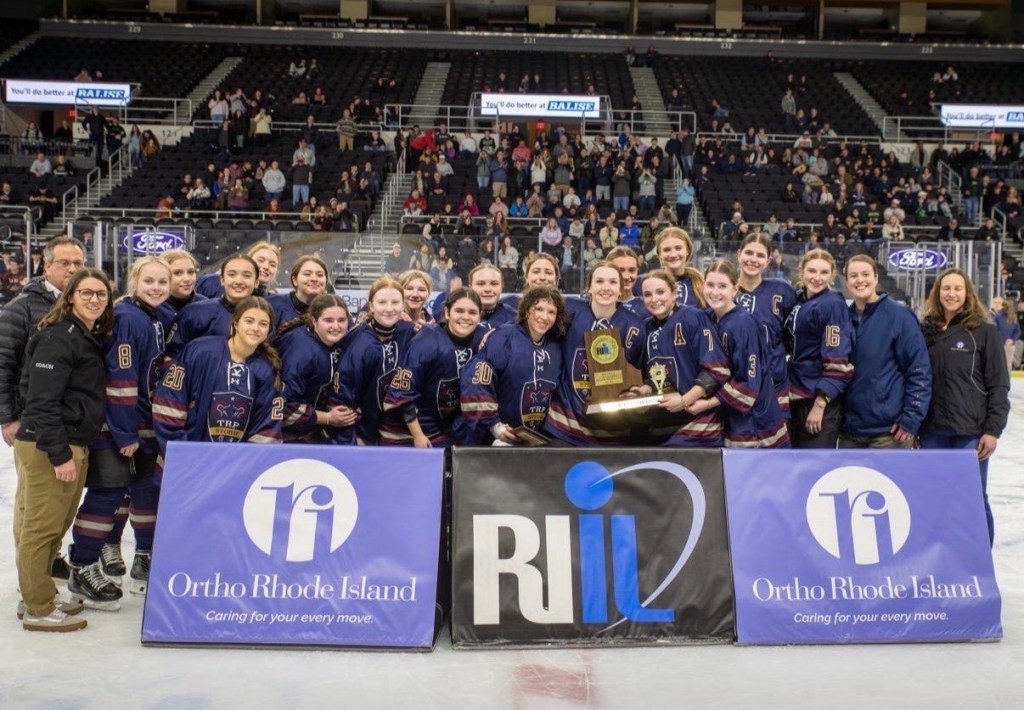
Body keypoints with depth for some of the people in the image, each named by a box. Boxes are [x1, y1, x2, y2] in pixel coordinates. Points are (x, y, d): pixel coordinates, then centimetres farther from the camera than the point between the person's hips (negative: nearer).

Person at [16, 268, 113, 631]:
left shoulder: (92, 338, 14)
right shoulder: (58, 337, -14)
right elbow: (42, 400, -20)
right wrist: (59, 454, -21)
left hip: (75, 445, 9)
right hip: (47, 448, -9)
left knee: (57, 525, 17)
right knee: (41, 527, 0)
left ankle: (41, 595, 30)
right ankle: (38, 609, 10)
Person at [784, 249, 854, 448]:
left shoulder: (832, 305, -15)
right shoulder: (798, 299, 9)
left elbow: (837, 363, -18)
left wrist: (819, 404, -20)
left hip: (820, 401, -8)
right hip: (796, 398, 8)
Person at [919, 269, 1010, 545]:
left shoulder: (984, 331, -2)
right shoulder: (925, 330, 7)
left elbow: (999, 385, -4)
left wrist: (993, 429, -10)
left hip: (971, 432, -3)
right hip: (932, 431, 3)